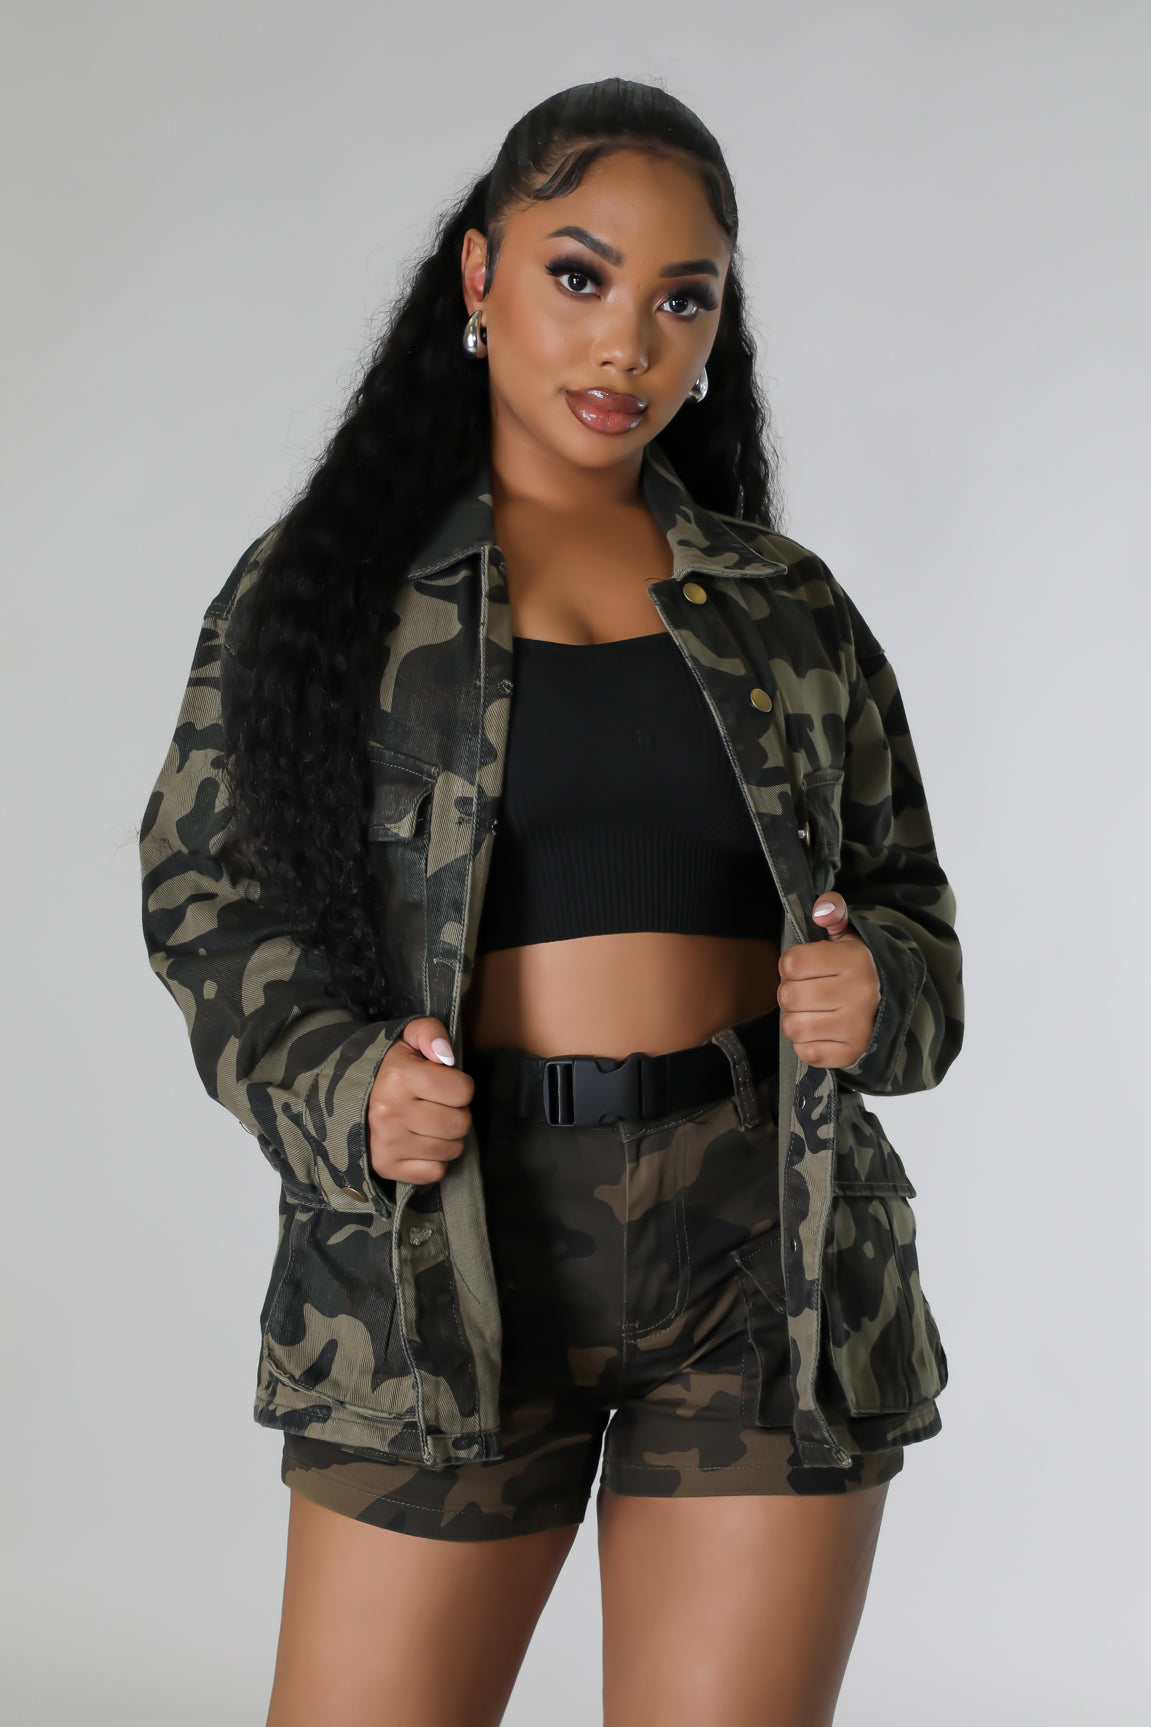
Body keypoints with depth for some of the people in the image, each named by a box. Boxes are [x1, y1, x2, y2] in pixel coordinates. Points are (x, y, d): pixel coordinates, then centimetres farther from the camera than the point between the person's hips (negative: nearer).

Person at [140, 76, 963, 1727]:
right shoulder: (328, 579, 6)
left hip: (762, 1245, 2)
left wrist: (877, 988, -6)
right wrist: (338, 1088, -12)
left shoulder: (790, 611, 12)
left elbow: (900, 895, 17)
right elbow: (208, 885, 5)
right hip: (448, 1257, -1)